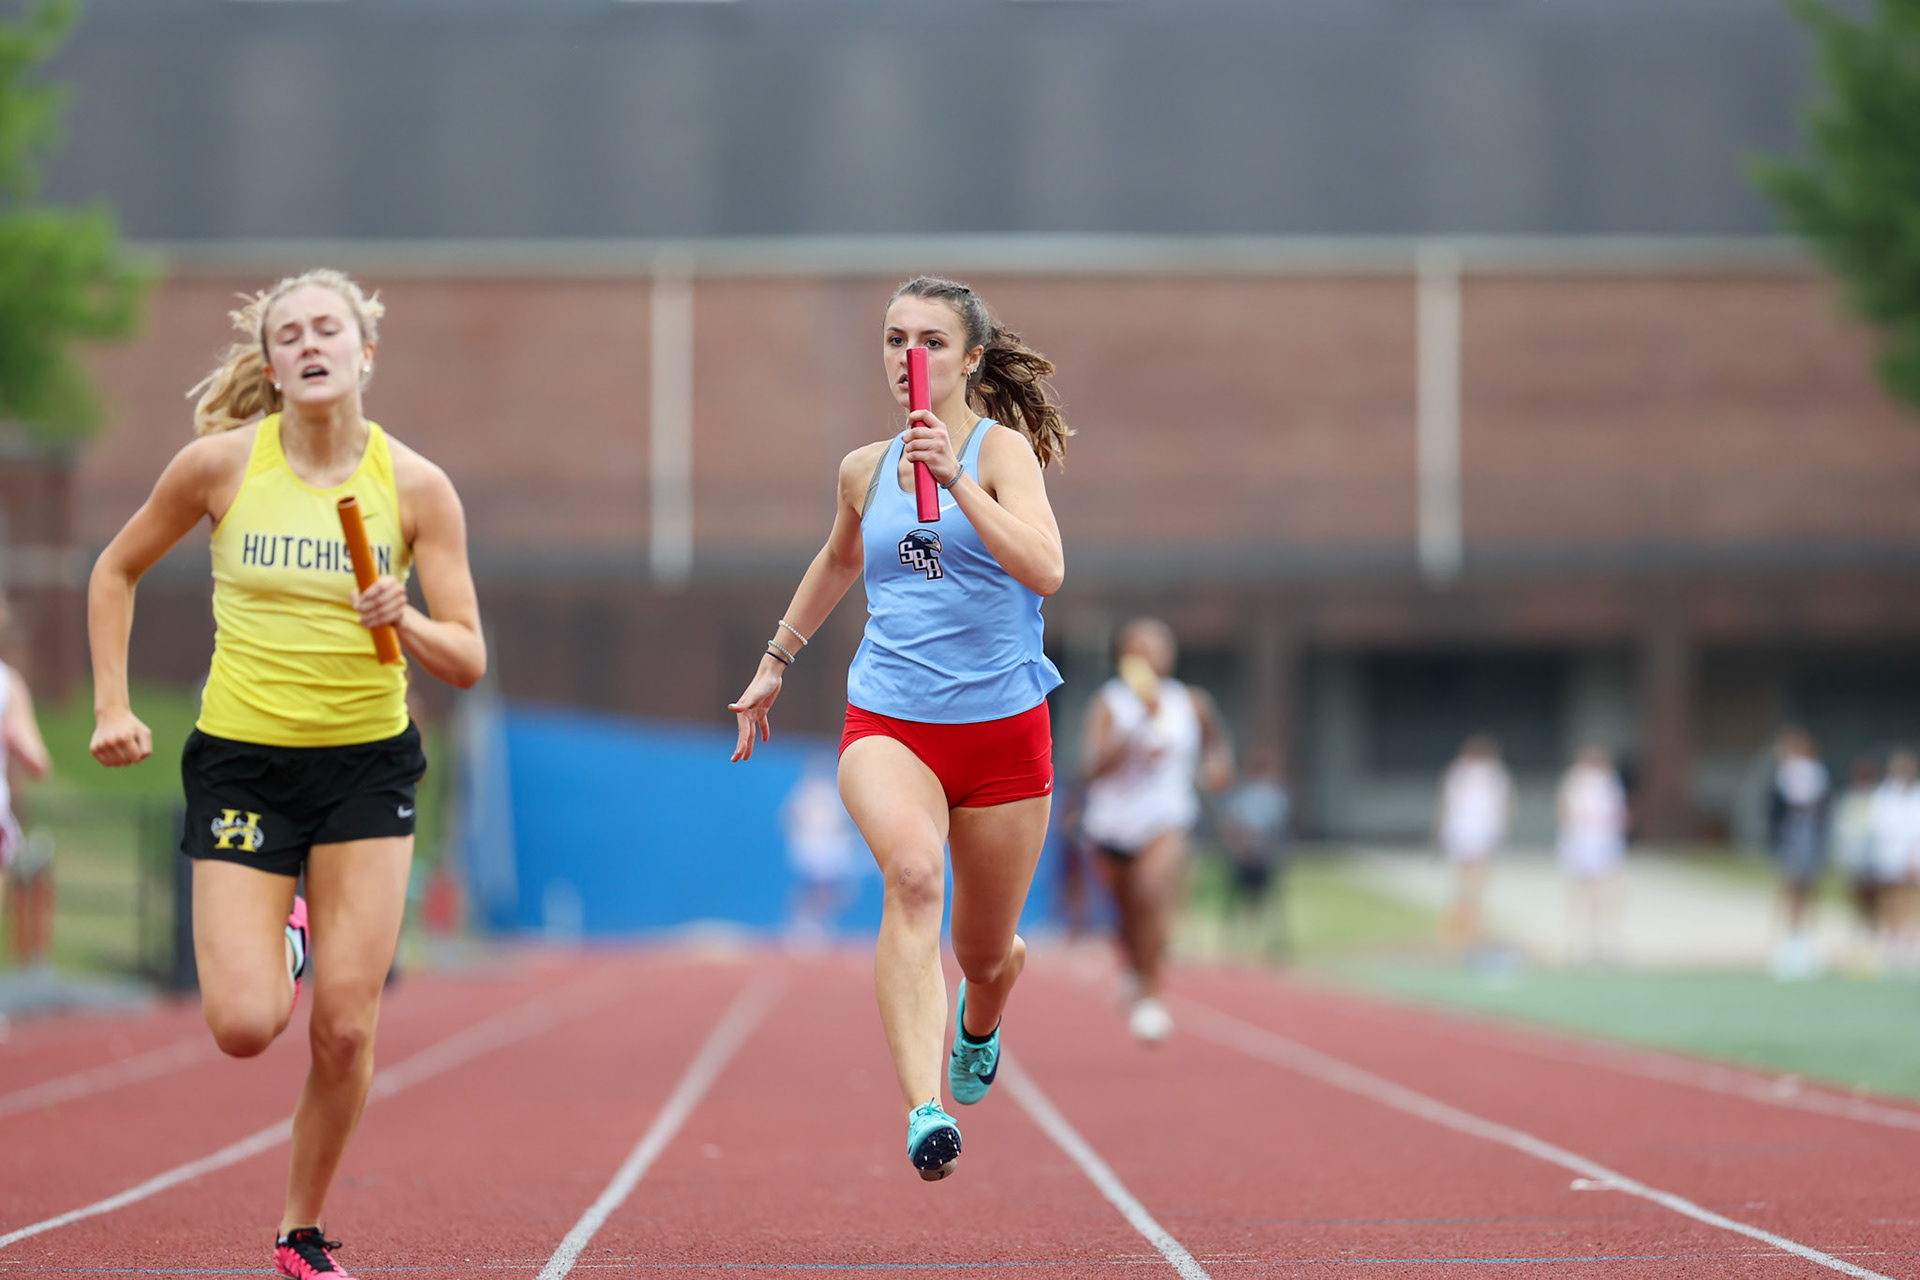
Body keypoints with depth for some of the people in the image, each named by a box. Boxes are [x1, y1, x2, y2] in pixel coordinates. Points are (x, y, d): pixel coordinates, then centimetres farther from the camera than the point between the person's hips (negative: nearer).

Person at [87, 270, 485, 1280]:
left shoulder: (415, 486, -4)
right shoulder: (221, 464, -5)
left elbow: (468, 660, -3)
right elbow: (116, 571, 10)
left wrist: (406, 623, -23)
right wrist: (112, 705, 4)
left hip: (366, 767, 1)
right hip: (242, 760, 0)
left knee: (345, 1028, -6)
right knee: (242, 1027, -11)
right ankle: (283, 940, 27)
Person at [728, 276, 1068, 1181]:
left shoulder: (1004, 448, -5)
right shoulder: (863, 470, 8)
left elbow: (1045, 570, -23)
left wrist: (954, 478, -29)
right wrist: (776, 660, 34)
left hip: (1002, 728, -1)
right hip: (886, 723, 1)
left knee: (987, 955, 13)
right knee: (913, 870, -32)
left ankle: (977, 1026, 55)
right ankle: (923, 1114, -44)